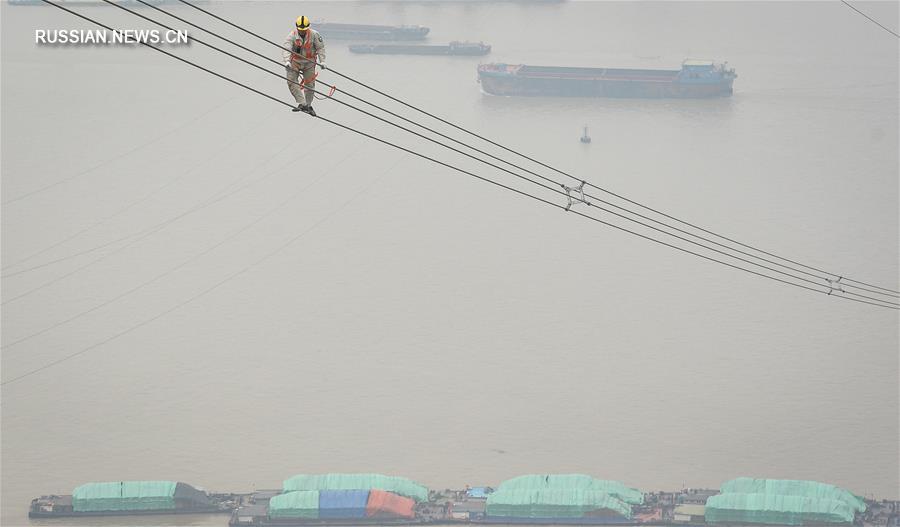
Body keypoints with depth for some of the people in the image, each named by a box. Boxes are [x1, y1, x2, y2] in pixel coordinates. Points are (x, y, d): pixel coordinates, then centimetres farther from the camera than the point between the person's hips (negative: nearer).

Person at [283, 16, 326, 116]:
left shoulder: (314, 35, -15)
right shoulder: (292, 35, -18)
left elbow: (320, 48, -5)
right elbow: (286, 49, -28)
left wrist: (322, 61, -13)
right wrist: (287, 61, -44)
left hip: (309, 62, 0)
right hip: (295, 62, 0)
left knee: (309, 84, 4)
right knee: (291, 82, -15)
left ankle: (308, 106, 21)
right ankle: (302, 103, -13)